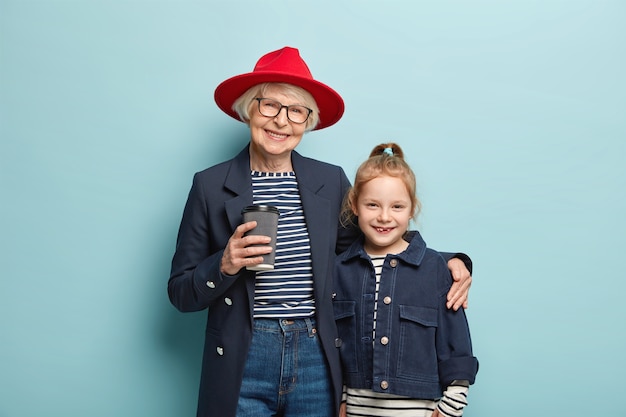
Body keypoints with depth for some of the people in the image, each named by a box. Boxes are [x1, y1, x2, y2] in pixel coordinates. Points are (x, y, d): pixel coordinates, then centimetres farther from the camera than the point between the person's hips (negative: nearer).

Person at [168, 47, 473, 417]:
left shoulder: (331, 181, 3)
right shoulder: (210, 185, -2)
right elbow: (181, 293, 1)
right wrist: (224, 266, -18)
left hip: (317, 365, 2)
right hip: (242, 367, -2)